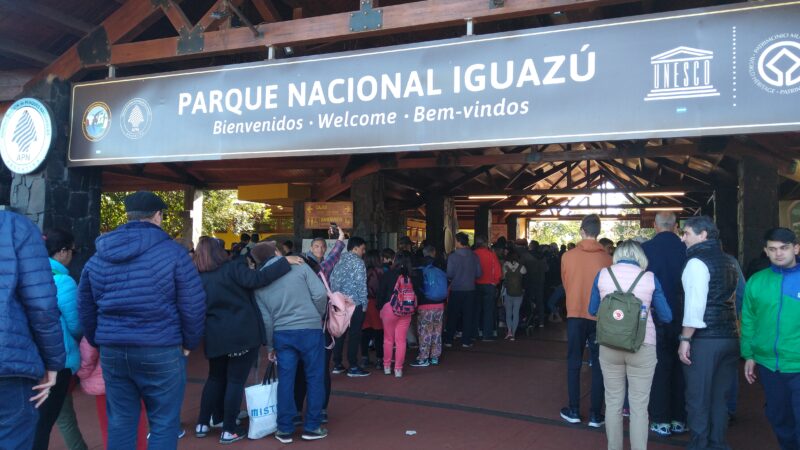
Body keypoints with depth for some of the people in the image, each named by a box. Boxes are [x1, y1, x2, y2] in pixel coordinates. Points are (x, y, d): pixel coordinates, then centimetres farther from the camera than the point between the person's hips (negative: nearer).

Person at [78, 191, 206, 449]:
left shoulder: (98, 257, 7)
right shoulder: (172, 252, -8)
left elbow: (85, 310, 12)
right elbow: (193, 305, -10)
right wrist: (189, 343, 4)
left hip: (112, 352, 5)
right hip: (160, 351, -5)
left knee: (120, 423, 15)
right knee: (163, 424, 5)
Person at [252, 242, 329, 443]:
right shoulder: (299, 266, -4)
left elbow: (265, 319, 6)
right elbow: (320, 293, -11)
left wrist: (270, 346, 16)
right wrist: (317, 316, 7)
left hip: (282, 334, 3)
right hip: (310, 329, -3)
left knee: (286, 380, 10)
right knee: (314, 377, 8)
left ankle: (285, 429, 15)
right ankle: (312, 427, 13)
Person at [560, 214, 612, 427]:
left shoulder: (568, 256, -7)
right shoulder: (606, 258, -9)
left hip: (575, 315, 1)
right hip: (599, 316, 0)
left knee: (574, 363, 11)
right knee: (598, 365, 8)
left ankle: (574, 411, 15)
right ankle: (596, 414, 11)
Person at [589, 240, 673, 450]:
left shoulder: (602, 275, -1)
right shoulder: (649, 278, -4)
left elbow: (592, 310, 9)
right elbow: (666, 316, 2)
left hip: (609, 346, 2)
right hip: (642, 347, -2)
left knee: (613, 403, 12)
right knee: (639, 406, 6)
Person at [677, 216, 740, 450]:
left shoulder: (697, 262, -11)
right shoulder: (730, 261, 13)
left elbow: (695, 304, -18)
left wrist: (685, 339, -15)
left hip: (704, 340, -7)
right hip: (730, 337, 7)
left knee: (698, 398, 2)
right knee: (719, 397, 14)